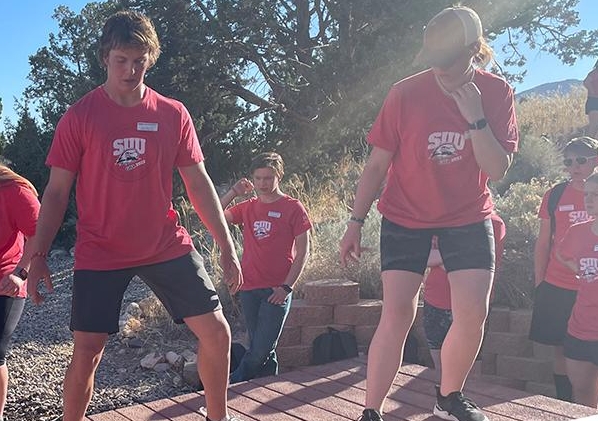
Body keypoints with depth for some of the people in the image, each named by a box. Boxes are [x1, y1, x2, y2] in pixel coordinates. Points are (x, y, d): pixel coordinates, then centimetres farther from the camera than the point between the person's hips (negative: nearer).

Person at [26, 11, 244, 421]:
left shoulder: (173, 114, 0)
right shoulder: (79, 117, -5)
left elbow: (198, 182, 4)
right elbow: (57, 192, -1)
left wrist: (227, 246, 2)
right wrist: (39, 256, -6)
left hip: (167, 246, 2)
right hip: (100, 255, -2)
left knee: (216, 331, 1)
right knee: (87, 351, -2)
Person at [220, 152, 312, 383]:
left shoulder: (293, 208, -2)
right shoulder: (247, 207, 12)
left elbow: (302, 251, -4)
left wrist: (287, 286, -10)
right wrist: (234, 192, -2)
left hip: (276, 291, -4)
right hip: (249, 288, 5)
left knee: (261, 351, -6)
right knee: (262, 352, 10)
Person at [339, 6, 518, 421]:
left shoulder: (497, 93, -8)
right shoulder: (405, 94, -14)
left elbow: (497, 169, -12)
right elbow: (377, 164, -7)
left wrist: (475, 118, -24)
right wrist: (355, 222, -7)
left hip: (469, 218, 2)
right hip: (406, 218, -2)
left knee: (473, 314, -2)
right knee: (396, 314, -8)